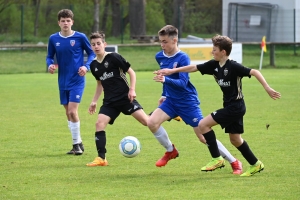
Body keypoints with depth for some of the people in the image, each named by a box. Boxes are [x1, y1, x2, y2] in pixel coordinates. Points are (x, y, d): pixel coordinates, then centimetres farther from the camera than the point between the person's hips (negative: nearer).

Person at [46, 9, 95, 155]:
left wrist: (86, 66, -15)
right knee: (68, 113, 9)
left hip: (77, 81, -4)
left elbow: (91, 53, 2)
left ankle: (77, 144, -2)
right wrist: (50, 65, -11)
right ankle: (78, 144, 21)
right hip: (63, 82, 4)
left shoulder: (80, 37, -7)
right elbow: (50, 56, 11)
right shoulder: (53, 39, 1)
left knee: (72, 111, -14)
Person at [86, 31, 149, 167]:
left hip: (125, 97, -5)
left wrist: (132, 90, -13)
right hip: (110, 102, 5)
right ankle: (101, 158, -10)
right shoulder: (94, 65, 9)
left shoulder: (113, 57, -8)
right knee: (100, 123, -13)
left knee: (146, 121, -14)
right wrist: (94, 101, 20)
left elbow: (131, 72, -4)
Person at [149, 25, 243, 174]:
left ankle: (234, 162, 9)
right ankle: (171, 151, 9)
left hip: (187, 102, -6)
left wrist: (166, 80, -43)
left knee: (204, 137, -5)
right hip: (171, 100, 6)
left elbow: (182, 83, -28)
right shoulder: (159, 57, 0)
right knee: (152, 122, -16)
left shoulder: (183, 58, -20)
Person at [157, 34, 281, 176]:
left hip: (235, 107, -9)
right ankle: (255, 165, 26)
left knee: (203, 124, -10)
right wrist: (172, 71, 12)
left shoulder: (233, 67, -18)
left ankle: (217, 159, -4)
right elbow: (194, 68, 12)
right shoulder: (214, 65, 5)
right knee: (235, 139, 15)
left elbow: (254, 72, -21)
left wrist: (267, 89, -27)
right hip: (230, 106, 9)